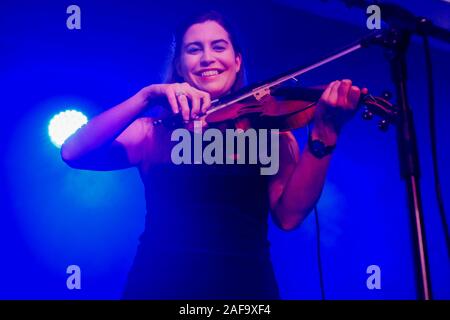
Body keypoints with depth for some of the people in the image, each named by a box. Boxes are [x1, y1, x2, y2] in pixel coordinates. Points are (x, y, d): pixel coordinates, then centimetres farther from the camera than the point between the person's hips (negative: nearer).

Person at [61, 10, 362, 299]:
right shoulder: (155, 131, 9)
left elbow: (288, 214, -3)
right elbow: (74, 152, -5)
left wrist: (324, 134, -14)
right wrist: (146, 96, -13)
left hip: (246, 282, 0)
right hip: (159, 283, 0)